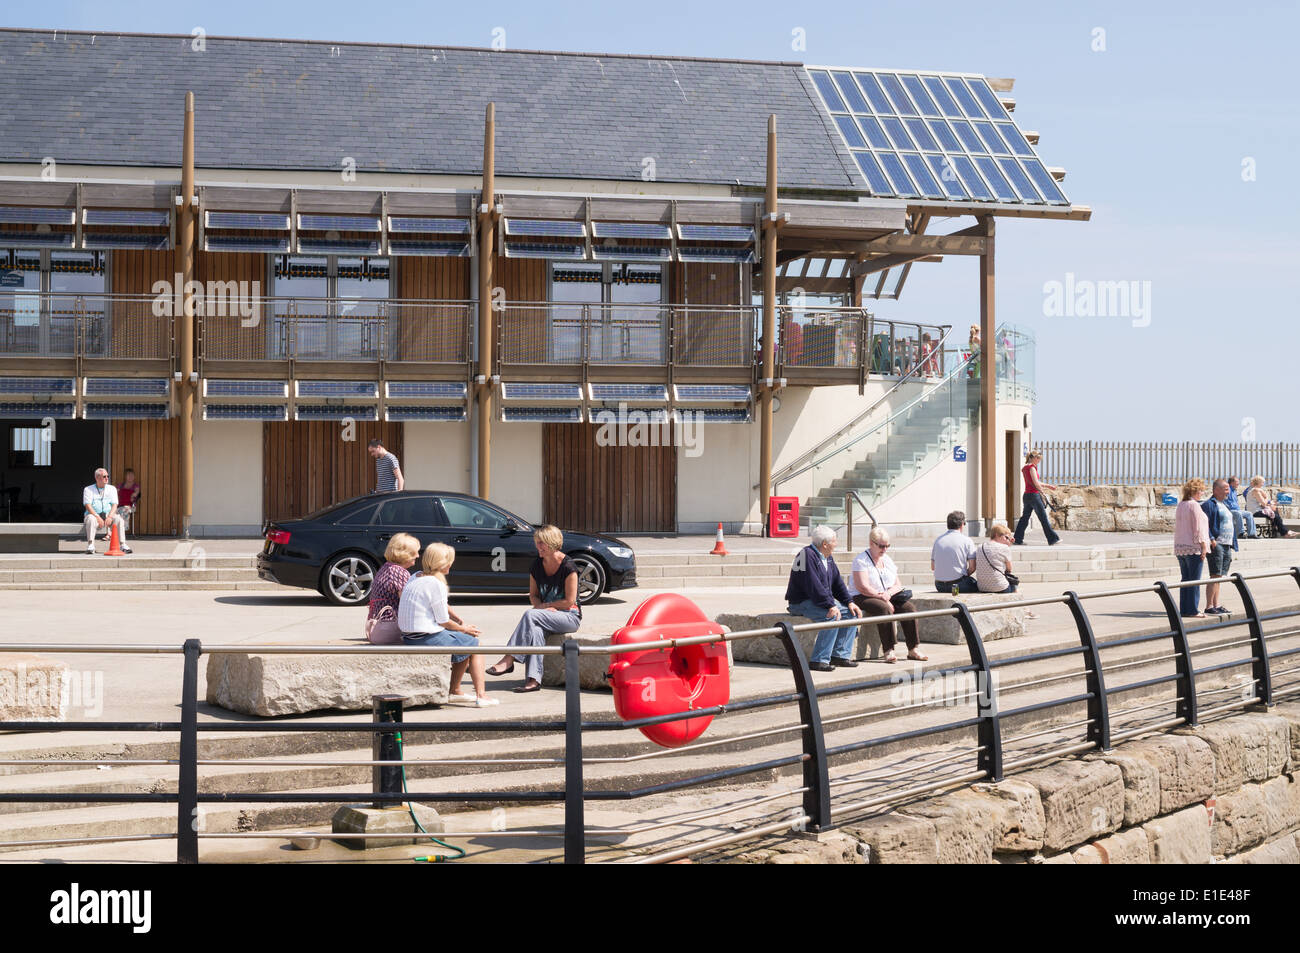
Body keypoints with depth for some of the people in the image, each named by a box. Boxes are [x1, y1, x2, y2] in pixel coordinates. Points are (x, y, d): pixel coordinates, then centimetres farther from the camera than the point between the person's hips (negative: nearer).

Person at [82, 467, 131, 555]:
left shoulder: (112, 489, 14)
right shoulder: (88, 490, 6)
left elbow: (114, 505, 3)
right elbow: (88, 506, -7)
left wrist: (110, 516, -17)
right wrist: (97, 517, -22)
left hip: (109, 516, 2)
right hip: (94, 515, -2)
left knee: (119, 519, -29)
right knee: (91, 519, -36)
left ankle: (123, 545, -33)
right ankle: (90, 546, -41)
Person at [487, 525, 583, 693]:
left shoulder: (567, 566, -12)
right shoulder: (537, 564, 7)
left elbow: (569, 601, -12)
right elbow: (533, 595, 13)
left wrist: (544, 606, -9)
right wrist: (543, 607, -8)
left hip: (570, 616, -5)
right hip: (548, 616, 5)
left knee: (530, 615, -30)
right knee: (535, 629, -33)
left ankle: (509, 660, -32)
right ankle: (533, 679, -43)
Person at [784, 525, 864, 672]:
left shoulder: (828, 558, 13)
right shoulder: (807, 555, -19)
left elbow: (837, 582, 14)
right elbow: (814, 586, -26)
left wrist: (849, 602, 0)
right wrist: (830, 605, -30)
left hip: (822, 600, 10)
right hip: (801, 603, -10)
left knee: (851, 613, -2)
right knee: (833, 617, -31)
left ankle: (840, 655, -2)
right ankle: (819, 660, -31)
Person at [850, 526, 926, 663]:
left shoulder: (887, 560, 16)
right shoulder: (861, 560, -7)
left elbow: (898, 585, 12)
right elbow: (863, 587, -16)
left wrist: (888, 593, -11)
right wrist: (882, 597, -19)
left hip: (888, 597, 7)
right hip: (862, 598, -7)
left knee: (909, 607, -18)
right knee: (885, 609, -36)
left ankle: (913, 650, -18)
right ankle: (888, 651, -36)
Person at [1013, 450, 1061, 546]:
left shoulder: (1025, 468, 16)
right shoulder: (1032, 467, -11)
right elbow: (1036, 483, -15)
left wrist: (1047, 486, 25)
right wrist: (1042, 492, -5)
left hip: (1026, 495, 9)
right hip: (1034, 494, -9)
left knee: (1024, 518, 11)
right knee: (1043, 518, -4)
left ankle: (1018, 539, 9)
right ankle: (1052, 539, -1)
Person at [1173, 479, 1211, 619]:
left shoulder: (1180, 506, 14)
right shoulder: (1194, 505, -11)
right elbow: (1198, 528, -14)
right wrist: (1203, 546, -12)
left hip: (1180, 547, 8)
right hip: (1193, 548, -8)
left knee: (1185, 579, 11)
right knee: (1194, 580, -4)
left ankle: (1184, 609, 12)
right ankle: (1192, 610, -4)